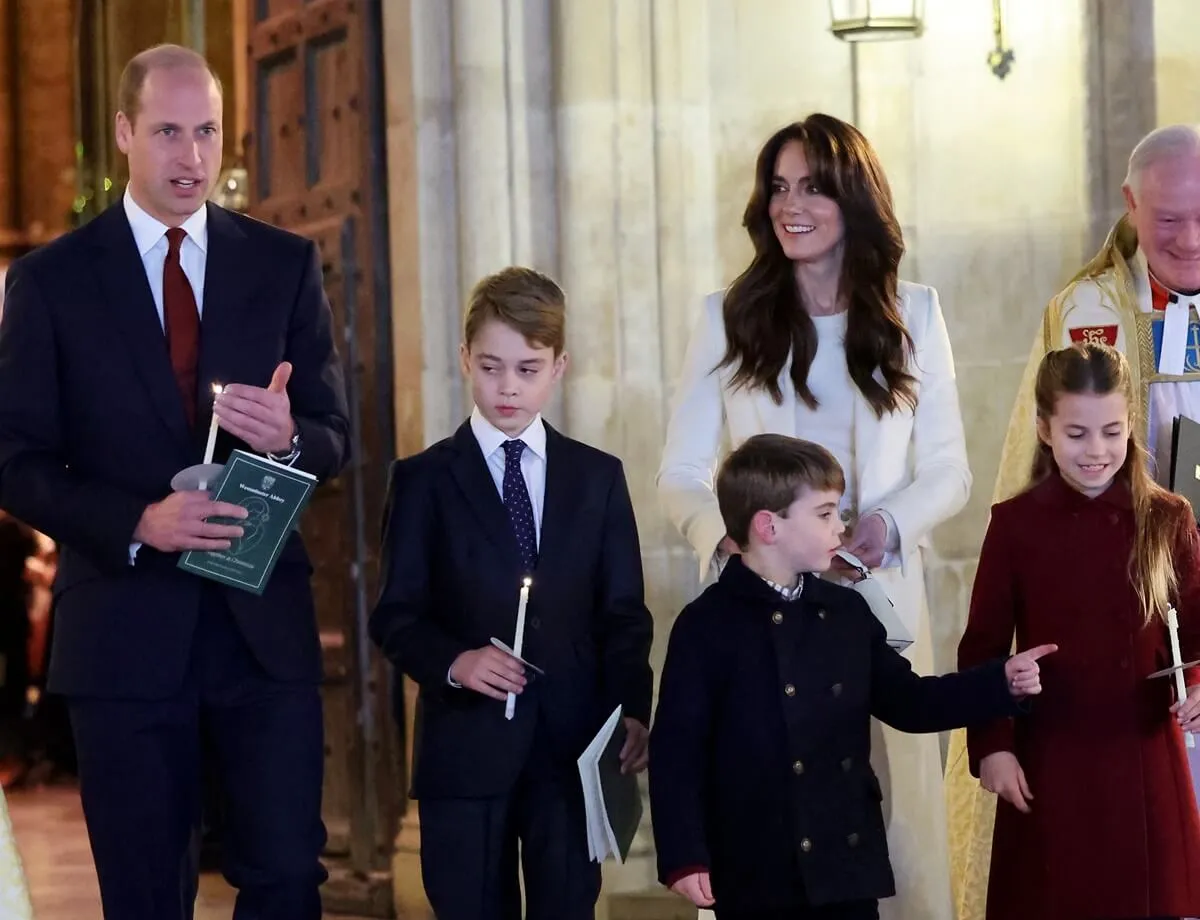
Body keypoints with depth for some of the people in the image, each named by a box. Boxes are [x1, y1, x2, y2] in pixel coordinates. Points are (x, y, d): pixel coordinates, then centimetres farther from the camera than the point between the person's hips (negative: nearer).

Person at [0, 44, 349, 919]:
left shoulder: (286, 264, 7)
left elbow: (335, 437, 7)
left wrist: (287, 437, -18)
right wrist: (139, 523, -19)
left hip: (265, 618, 1)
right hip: (125, 627, -1)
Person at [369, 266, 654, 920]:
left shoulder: (598, 478, 11)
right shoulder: (423, 479, 5)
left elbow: (623, 614, 8)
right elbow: (396, 616, 2)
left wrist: (633, 708, -7)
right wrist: (453, 663, -18)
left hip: (571, 742, 1)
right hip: (465, 745, -1)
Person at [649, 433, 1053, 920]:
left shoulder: (847, 613, 11)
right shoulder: (708, 626, -7)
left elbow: (905, 702, 19)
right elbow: (676, 750, -10)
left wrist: (1001, 682, 8)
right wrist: (683, 858, -16)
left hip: (848, 866, 6)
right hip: (757, 874, -6)